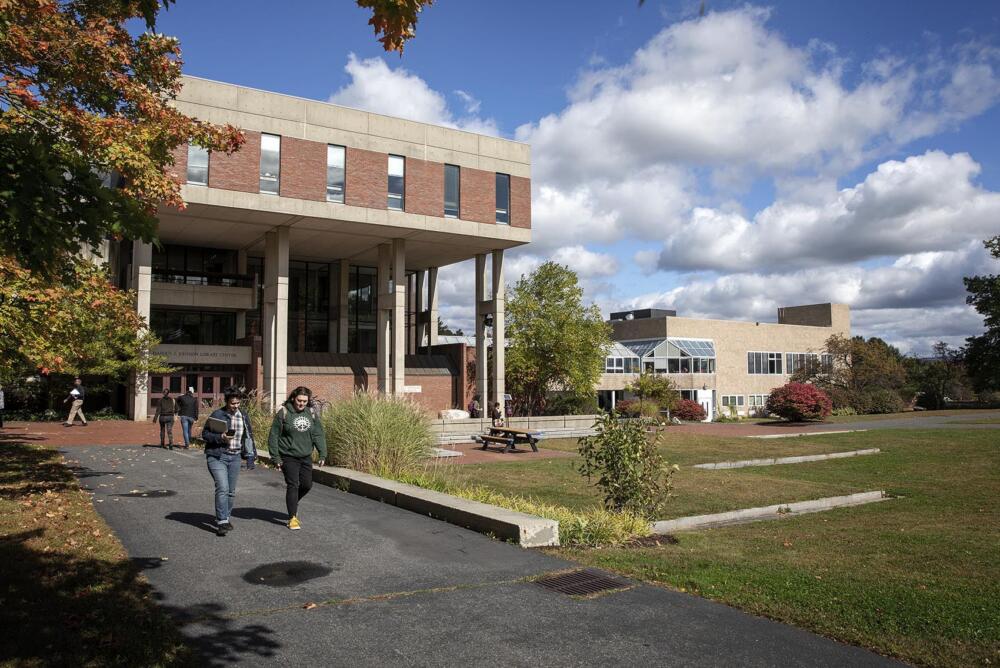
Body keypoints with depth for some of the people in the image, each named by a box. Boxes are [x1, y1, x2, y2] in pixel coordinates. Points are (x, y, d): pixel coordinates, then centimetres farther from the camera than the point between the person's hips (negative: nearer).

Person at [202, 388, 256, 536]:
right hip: (217, 456, -5)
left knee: (231, 491, 11)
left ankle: (225, 518, 27)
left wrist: (250, 456, 13)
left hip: (235, 457, 5)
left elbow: (249, 436, 17)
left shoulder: (243, 416, 8)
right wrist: (220, 437, -21)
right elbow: (205, 433, -4)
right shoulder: (217, 414, -7)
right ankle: (222, 522, -13)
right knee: (222, 488, -16)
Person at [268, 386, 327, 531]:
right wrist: (275, 457, -9)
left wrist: (322, 454, -5)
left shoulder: (310, 413, 4)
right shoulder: (283, 413, -8)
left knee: (307, 485, 9)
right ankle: (292, 518, 2)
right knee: (292, 485, -7)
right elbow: (273, 436, -6)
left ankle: (292, 502, 38)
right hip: (288, 457, -5)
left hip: (306, 457, 5)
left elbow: (318, 434, 4)